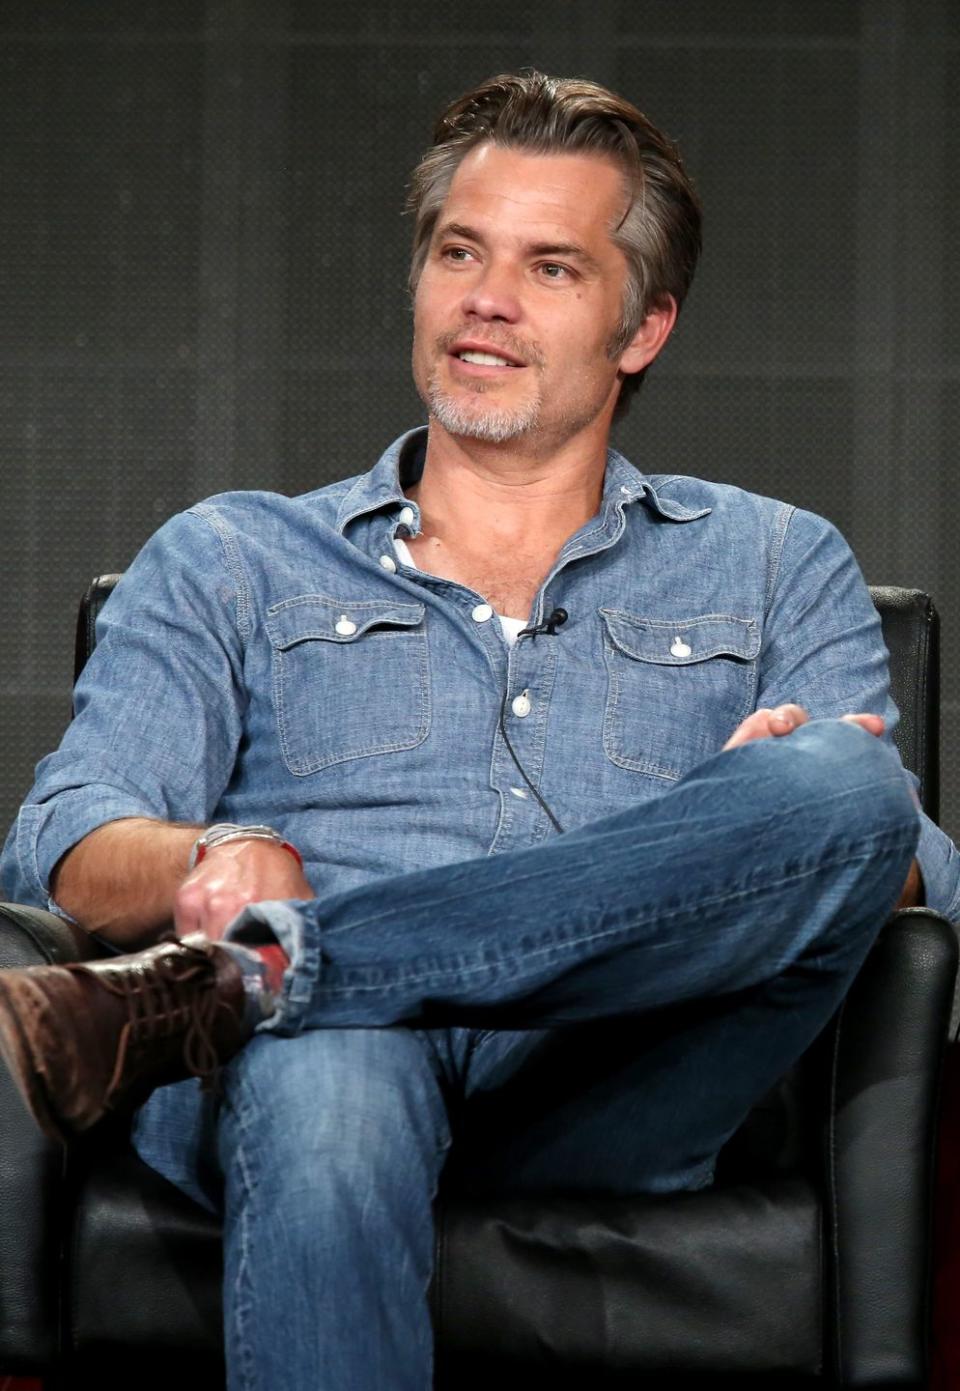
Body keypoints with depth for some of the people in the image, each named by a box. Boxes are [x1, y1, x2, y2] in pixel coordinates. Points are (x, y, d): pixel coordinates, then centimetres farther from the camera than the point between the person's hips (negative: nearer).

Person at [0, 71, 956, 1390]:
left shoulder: (774, 567, 27)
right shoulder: (230, 561, 26)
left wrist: (785, 811, -11)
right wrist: (209, 864, -14)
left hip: (607, 1079, 2)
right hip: (316, 1050, -1)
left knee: (841, 785, -29)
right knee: (324, 1084, -40)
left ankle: (238, 977, -37)